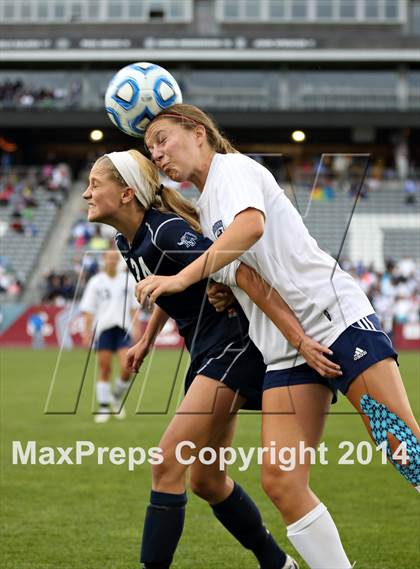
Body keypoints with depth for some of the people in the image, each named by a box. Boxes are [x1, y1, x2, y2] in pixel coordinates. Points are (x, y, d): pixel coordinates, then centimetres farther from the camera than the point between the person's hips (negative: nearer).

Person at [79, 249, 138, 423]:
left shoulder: (128, 280, 8)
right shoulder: (96, 282, 4)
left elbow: (134, 306, 12)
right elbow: (88, 309, 3)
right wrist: (87, 332, -4)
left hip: (123, 328, 1)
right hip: (103, 328, -1)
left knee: (127, 368, -11)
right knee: (104, 369, -1)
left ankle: (117, 397, 15)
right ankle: (104, 408, 8)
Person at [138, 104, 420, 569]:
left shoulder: (233, 166, -1)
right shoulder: (202, 209, 23)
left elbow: (251, 225, -23)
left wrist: (182, 278, -27)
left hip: (338, 317, -8)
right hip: (285, 352, 8)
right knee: (281, 482, -9)